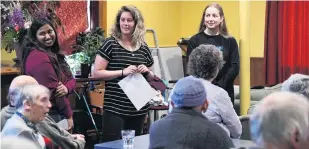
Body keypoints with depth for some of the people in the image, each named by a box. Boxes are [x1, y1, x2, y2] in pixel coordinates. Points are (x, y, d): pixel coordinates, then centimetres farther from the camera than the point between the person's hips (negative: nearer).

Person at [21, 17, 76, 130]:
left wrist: (66, 88, -14)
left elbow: (71, 79, 9)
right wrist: (68, 115, -14)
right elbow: (53, 90, -20)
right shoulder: (39, 57, -18)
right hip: (48, 115, -10)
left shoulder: (53, 54, 13)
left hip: (57, 112, 10)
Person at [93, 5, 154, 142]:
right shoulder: (111, 44, -5)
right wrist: (123, 72, -19)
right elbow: (97, 73, -10)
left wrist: (147, 72, -4)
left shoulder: (143, 47, 8)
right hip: (115, 108, -5)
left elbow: (150, 77, 19)